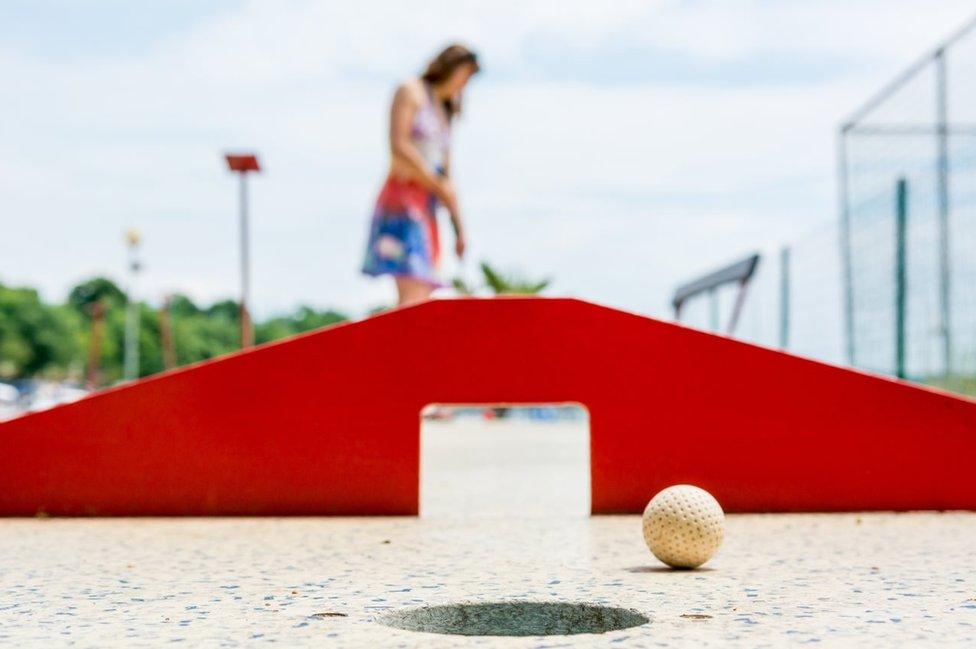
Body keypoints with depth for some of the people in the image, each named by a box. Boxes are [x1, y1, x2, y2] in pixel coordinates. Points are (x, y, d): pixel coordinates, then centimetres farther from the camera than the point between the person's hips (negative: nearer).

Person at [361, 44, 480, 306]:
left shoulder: (445, 113, 27)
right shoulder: (411, 92, 5)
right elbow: (399, 146, -9)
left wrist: (458, 226, 19)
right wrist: (438, 185, -9)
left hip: (427, 208, 8)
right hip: (403, 199, -8)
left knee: (420, 303, -1)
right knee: (413, 296, -22)